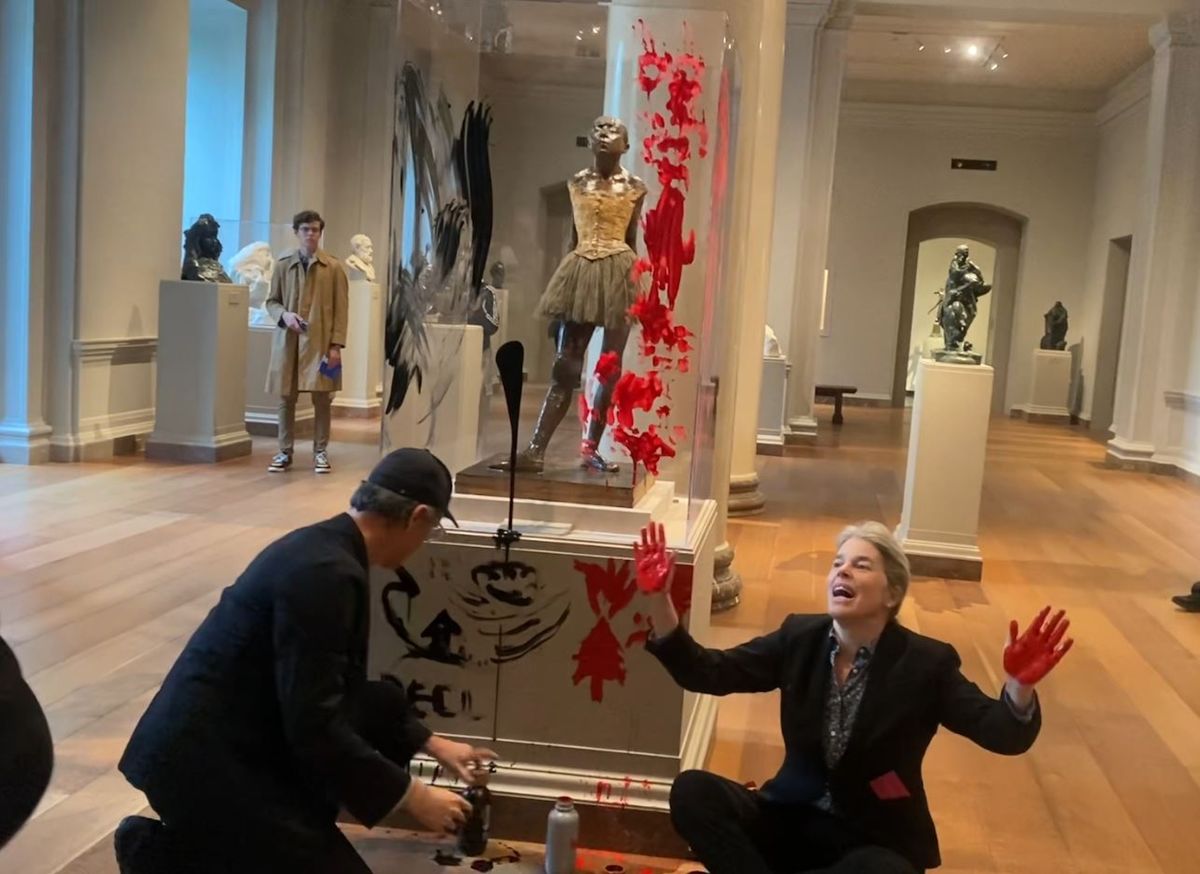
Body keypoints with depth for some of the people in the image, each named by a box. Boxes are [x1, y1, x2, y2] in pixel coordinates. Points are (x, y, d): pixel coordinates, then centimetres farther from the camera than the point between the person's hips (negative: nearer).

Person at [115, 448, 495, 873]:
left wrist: (430, 743, 24)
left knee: (383, 705, 11)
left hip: (230, 738, 10)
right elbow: (315, 724, -24)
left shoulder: (325, 545, 7)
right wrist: (412, 795, -14)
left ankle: (237, 832, 12)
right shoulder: (325, 572, -23)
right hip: (201, 762, -10)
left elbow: (342, 687, 19)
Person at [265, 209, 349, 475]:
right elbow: (271, 301, 12)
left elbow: (341, 309, -1)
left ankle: (320, 452, 14)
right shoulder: (283, 265, 6)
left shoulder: (333, 267, 0)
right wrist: (284, 315, -10)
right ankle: (285, 453, 15)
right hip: (288, 341, 2)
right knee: (286, 398, 5)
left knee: (322, 399, 2)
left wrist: (337, 344, -7)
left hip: (320, 342, -2)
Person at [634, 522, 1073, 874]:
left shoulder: (926, 663, -11)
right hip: (793, 818, 3)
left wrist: (1019, 685, -42)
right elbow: (706, 672, -6)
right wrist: (659, 599, -21)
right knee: (692, 791, -21)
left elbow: (1004, 735, -18)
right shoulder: (799, 637, -2)